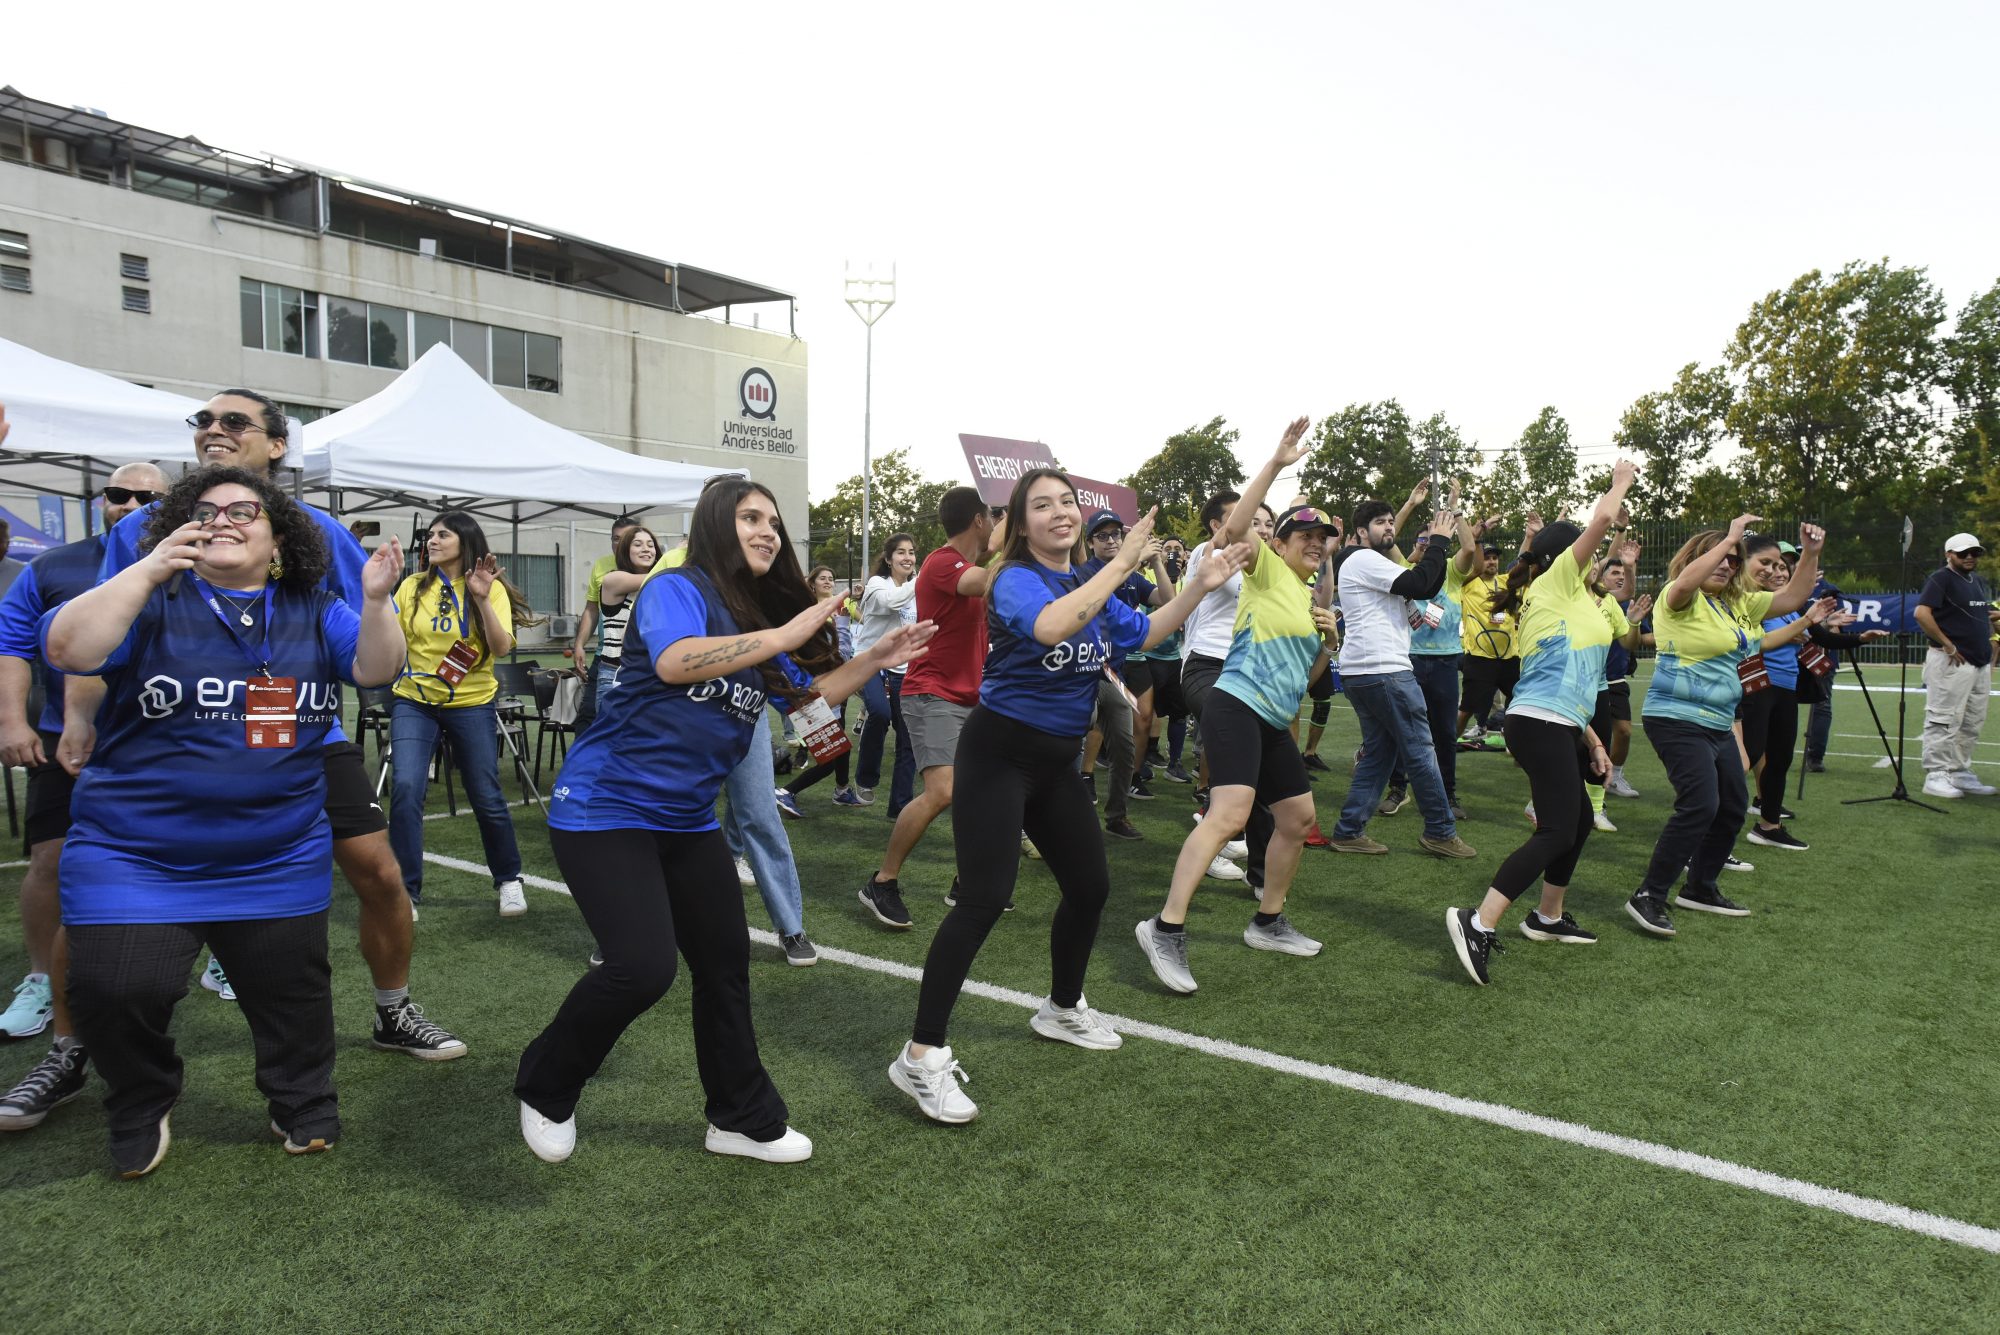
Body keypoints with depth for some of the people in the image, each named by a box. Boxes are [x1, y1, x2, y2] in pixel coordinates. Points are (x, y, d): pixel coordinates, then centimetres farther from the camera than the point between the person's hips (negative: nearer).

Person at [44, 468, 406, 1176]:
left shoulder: (313, 613, 5)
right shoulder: (153, 601, -3)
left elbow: (375, 669, -6)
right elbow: (68, 649, -18)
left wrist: (375, 602, -24)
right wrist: (148, 569, -27)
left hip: (278, 860, 2)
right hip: (134, 859, -2)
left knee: (292, 991, 10)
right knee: (114, 992, -8)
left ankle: (303, 1107, 35)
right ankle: (141, 1110, 22)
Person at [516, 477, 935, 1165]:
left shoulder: (759, 617, 11)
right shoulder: (678, 588, -14)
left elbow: (806, 698, 20)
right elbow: (675, 663, -35)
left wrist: (875, 659, 9)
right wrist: (782, 636, -29)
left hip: (686, 819, 8)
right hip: (606, 808, -8)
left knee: (726, 962, 10)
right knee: (642, 967, -18)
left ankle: (742, 1120, 27)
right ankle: (544, 1089, 11)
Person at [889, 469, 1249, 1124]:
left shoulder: (1089, 582, 8)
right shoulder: (1017, 579, -15)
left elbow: (1143, 634, 21)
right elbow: (1049, 627, -38)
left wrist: (1198, 585, 10)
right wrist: (1121, 565, -32)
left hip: (1056, 761, 8)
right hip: (998, 755, -8)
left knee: (1090, 886, 15)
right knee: (985, 901, -16)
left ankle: (1063, 1009, 39)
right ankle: (921, 1055, -9)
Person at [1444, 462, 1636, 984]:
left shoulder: (1571, 601, 25)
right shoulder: (1555, 584, 0)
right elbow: (1602, 519, -10)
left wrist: (1592, 741, 24)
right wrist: (1621, 481, 8)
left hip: (1559, 727, 10)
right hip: (1541, 724, -10)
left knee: (1578, 821, 21)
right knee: (1558, 831, -15)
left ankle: (1547, 918, 33)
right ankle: (1479, 923, -23)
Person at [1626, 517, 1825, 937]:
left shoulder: (1739, 603, 14)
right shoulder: (1681, 599, -10)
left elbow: (1791, 598, 18)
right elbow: (1685, 582, -34)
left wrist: (1810, 554, 5)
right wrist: (1730, 537, -28)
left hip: (1718, 724, 10)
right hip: (1677, 718, -10)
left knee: (1734, 806, 16)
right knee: (1699, 805, -20)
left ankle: (1700, 889, 31)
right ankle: (1648, 897, -14)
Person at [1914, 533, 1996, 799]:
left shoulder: (1979, 581, 18)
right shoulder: (1941, 578, -9)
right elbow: (1922, 613, -21)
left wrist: (1991, 655, 16)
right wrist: (1948, 645, -19)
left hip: (1980, 664, 9)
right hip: (1951, 663, -9)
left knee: (1972, 724, 13)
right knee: (1944, 720, -9)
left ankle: (1960, 773, 21)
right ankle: (1936, 776, -7)